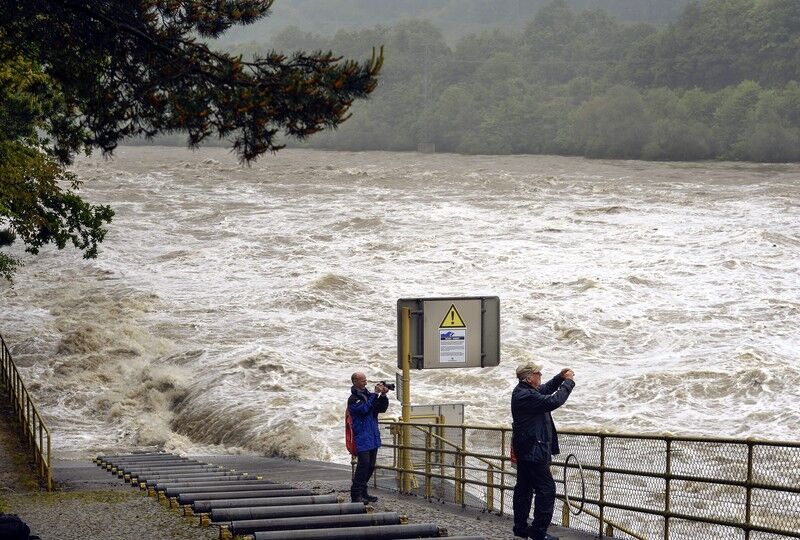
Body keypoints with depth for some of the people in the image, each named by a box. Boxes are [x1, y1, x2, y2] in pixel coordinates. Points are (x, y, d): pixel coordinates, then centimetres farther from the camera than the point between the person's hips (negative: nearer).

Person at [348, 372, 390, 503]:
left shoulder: (369, 395, 14)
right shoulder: (353, 399, -7)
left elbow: (382, 409, 12)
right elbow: (364, 409, -22)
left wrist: (383, 396, -4)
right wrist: (375, 394, -20)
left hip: (373, 437, 7)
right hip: (362, 437, -7)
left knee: (370, 466, 10)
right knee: (364, 464, -13)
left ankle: (363, 492, 19)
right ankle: (356, 495, -10)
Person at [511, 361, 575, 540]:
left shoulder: (521, 391, 10)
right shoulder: (526, 396, -23)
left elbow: (545, 390, 25)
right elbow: (553, 401, -27)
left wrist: (560, 378, 11)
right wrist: (568, 382, -16)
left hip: (525, 450, 11)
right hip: (534, 450, -11)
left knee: (524, 488, 15)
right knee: (546, 488, -8)